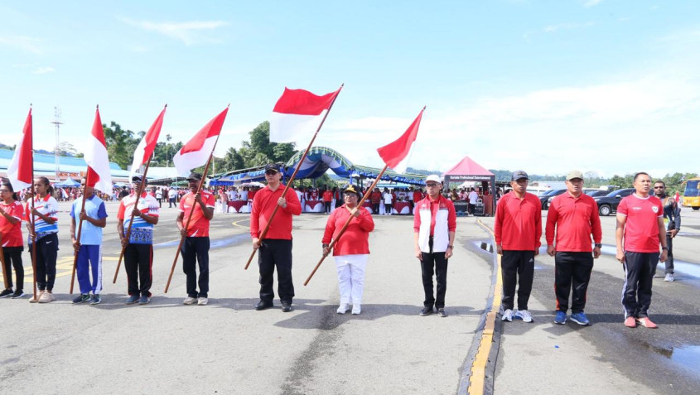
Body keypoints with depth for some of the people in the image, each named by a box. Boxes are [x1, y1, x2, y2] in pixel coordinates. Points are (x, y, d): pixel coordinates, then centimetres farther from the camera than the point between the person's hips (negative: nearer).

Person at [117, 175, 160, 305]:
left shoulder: (151, 200, 1)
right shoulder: (125, 200, 13)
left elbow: (155, 220, -7)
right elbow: (120, 221, 10)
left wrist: (140, 214, -19)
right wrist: (122, 237, -2)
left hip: (145, 239, -4)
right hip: (129, 240, 4)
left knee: (145, 268, 0)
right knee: (130, 268, 7)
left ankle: (145, 294, 10)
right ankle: (133, 293, 18)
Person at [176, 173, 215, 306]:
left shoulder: (208, 196, -2)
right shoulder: (185, 197, 11)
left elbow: (209, 216, -11)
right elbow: (179, 217, 14)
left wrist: (200, 202, -21)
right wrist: (181, 228, -6)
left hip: (202, 237, -5)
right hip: (187, 237, 5)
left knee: (203, 267, 0)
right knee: (188, 267, 9)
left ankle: (203, 294, 8)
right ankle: (191, 294, 18)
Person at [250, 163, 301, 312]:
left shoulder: (289, 191, 3)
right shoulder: (259, 194, 9)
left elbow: (298, 210, -5)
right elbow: (254, 215, 6)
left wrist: (285, 205, -24)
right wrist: (254, 236, -3)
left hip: (283, 239, -3)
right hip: (264, 239, 3)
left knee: (284, 271, 1)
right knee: (265, 271, 9)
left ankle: (286, 300, 9)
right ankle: (266, 299, 20)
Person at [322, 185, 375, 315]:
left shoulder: (363, 212, 4)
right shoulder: (337, 212, 8)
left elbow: (370, 227, -10)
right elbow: (329, 229, 6)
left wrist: (359, 216, -21)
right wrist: (325, 244, -2)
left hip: (359, 253, -1)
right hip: (340, 252, 2)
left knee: (357, 279, 3)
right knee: (343, 278, 6)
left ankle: (357, 304, 10)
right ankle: (344, 303, 14)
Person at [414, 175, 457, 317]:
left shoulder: (448, 204, 1)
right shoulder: (420, 205, 6)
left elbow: (452, 226, 1)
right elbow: (416, 227, 5)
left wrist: (451, 246, -4)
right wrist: (417, 247, -1)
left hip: (441, 247, -2)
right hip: (425, 247, 2)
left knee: (441, 278, 5)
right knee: (426, 278, 9)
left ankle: (440, 305, 16)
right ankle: (428, 304, 21)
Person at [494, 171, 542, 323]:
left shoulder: (535, 200, 3)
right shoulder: (504, 200, -2)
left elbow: (538, 224, 7)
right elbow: (498, 223, 2)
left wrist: (536, 244, 7)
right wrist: (498, 243, -1)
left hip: (528, 249, 2)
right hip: (509, 248, -1)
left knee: (526, 280, 6)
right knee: (508, 280, 5)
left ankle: (523, 309, 17)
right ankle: (507, 308, 15)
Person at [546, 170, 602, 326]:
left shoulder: (590, 202, 8)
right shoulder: (557, 201, 2)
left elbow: (595, 224, 11)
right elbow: (550, 223, 2)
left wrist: (598, 244, 9)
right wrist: (550, 243, -2)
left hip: (585, 251, 2)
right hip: (563, 250, -2)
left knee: (581, 283, 8)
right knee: (562, 283, 6)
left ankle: (578, 312, 19)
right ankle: (561, 311, 16)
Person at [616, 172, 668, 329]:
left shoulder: (657, 202, 12)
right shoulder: (626, 202, 0)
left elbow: (661, 227, 17)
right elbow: (620, 226, -1)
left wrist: (664, 248, 12)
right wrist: (619, 249, -6)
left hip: (653, 251, 4)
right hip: (632, 251, -4)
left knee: (646, 286, 8)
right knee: (631, 285, 2)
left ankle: (643, 315, 16)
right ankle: (630, 315, 12)